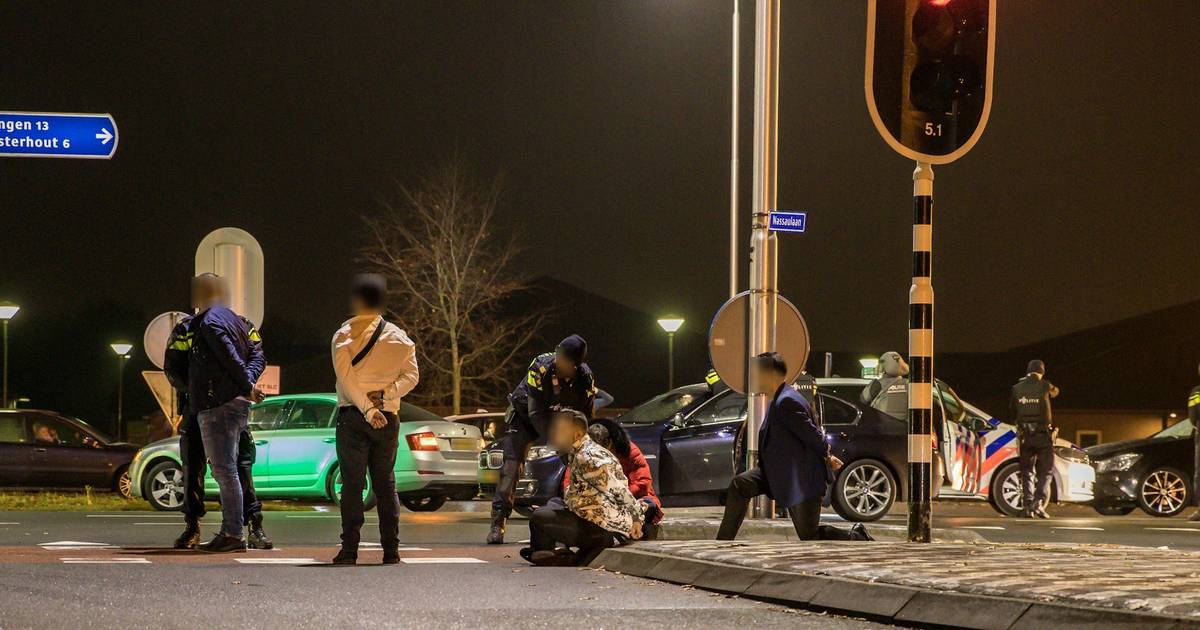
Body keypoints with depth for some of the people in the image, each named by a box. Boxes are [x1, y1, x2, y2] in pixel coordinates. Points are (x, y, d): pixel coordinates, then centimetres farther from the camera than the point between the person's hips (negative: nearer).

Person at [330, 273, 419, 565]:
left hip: (352, 415, -3)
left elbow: (346, 377, -12)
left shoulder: (344, 335, -2)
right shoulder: (398, 336, 9)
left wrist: (367, 409, -16)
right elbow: (411, 375, 1)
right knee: (386, 484, 9)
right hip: (388, 417, 3)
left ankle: (349, 549, -9)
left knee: (352, 484, -3)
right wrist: (385, 394, -8)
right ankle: (391, 550, 5)